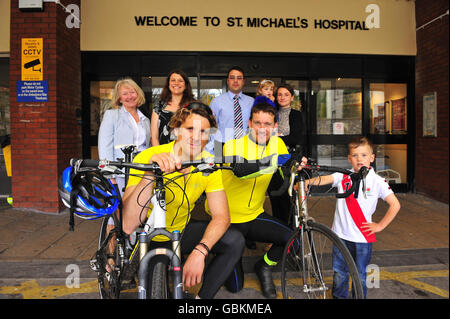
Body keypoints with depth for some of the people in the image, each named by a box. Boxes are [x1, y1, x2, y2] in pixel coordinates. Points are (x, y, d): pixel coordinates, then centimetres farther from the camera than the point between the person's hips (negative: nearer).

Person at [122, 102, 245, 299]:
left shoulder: (209, 164, -12)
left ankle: (203, 297, 0)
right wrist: (150, 173, -47)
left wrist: (199, 251, -35)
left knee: (235, 241, -17)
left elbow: (221, 216, -17)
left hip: (183, 230, 4)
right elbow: (129, 226, -35)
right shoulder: (147, 158, -25)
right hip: (150, 239, -3)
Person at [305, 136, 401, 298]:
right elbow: (325, 179, -15)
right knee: (339, 274, 13)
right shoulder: (343, 176, 0)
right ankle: (339, 296, 33)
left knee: (359, 276, 11)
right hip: (340, 235, 2)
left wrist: (380, 225, -5)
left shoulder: (377, 181, -4)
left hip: (362, 237, -2)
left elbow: (395, 205, -3)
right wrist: (307, 181, -34)